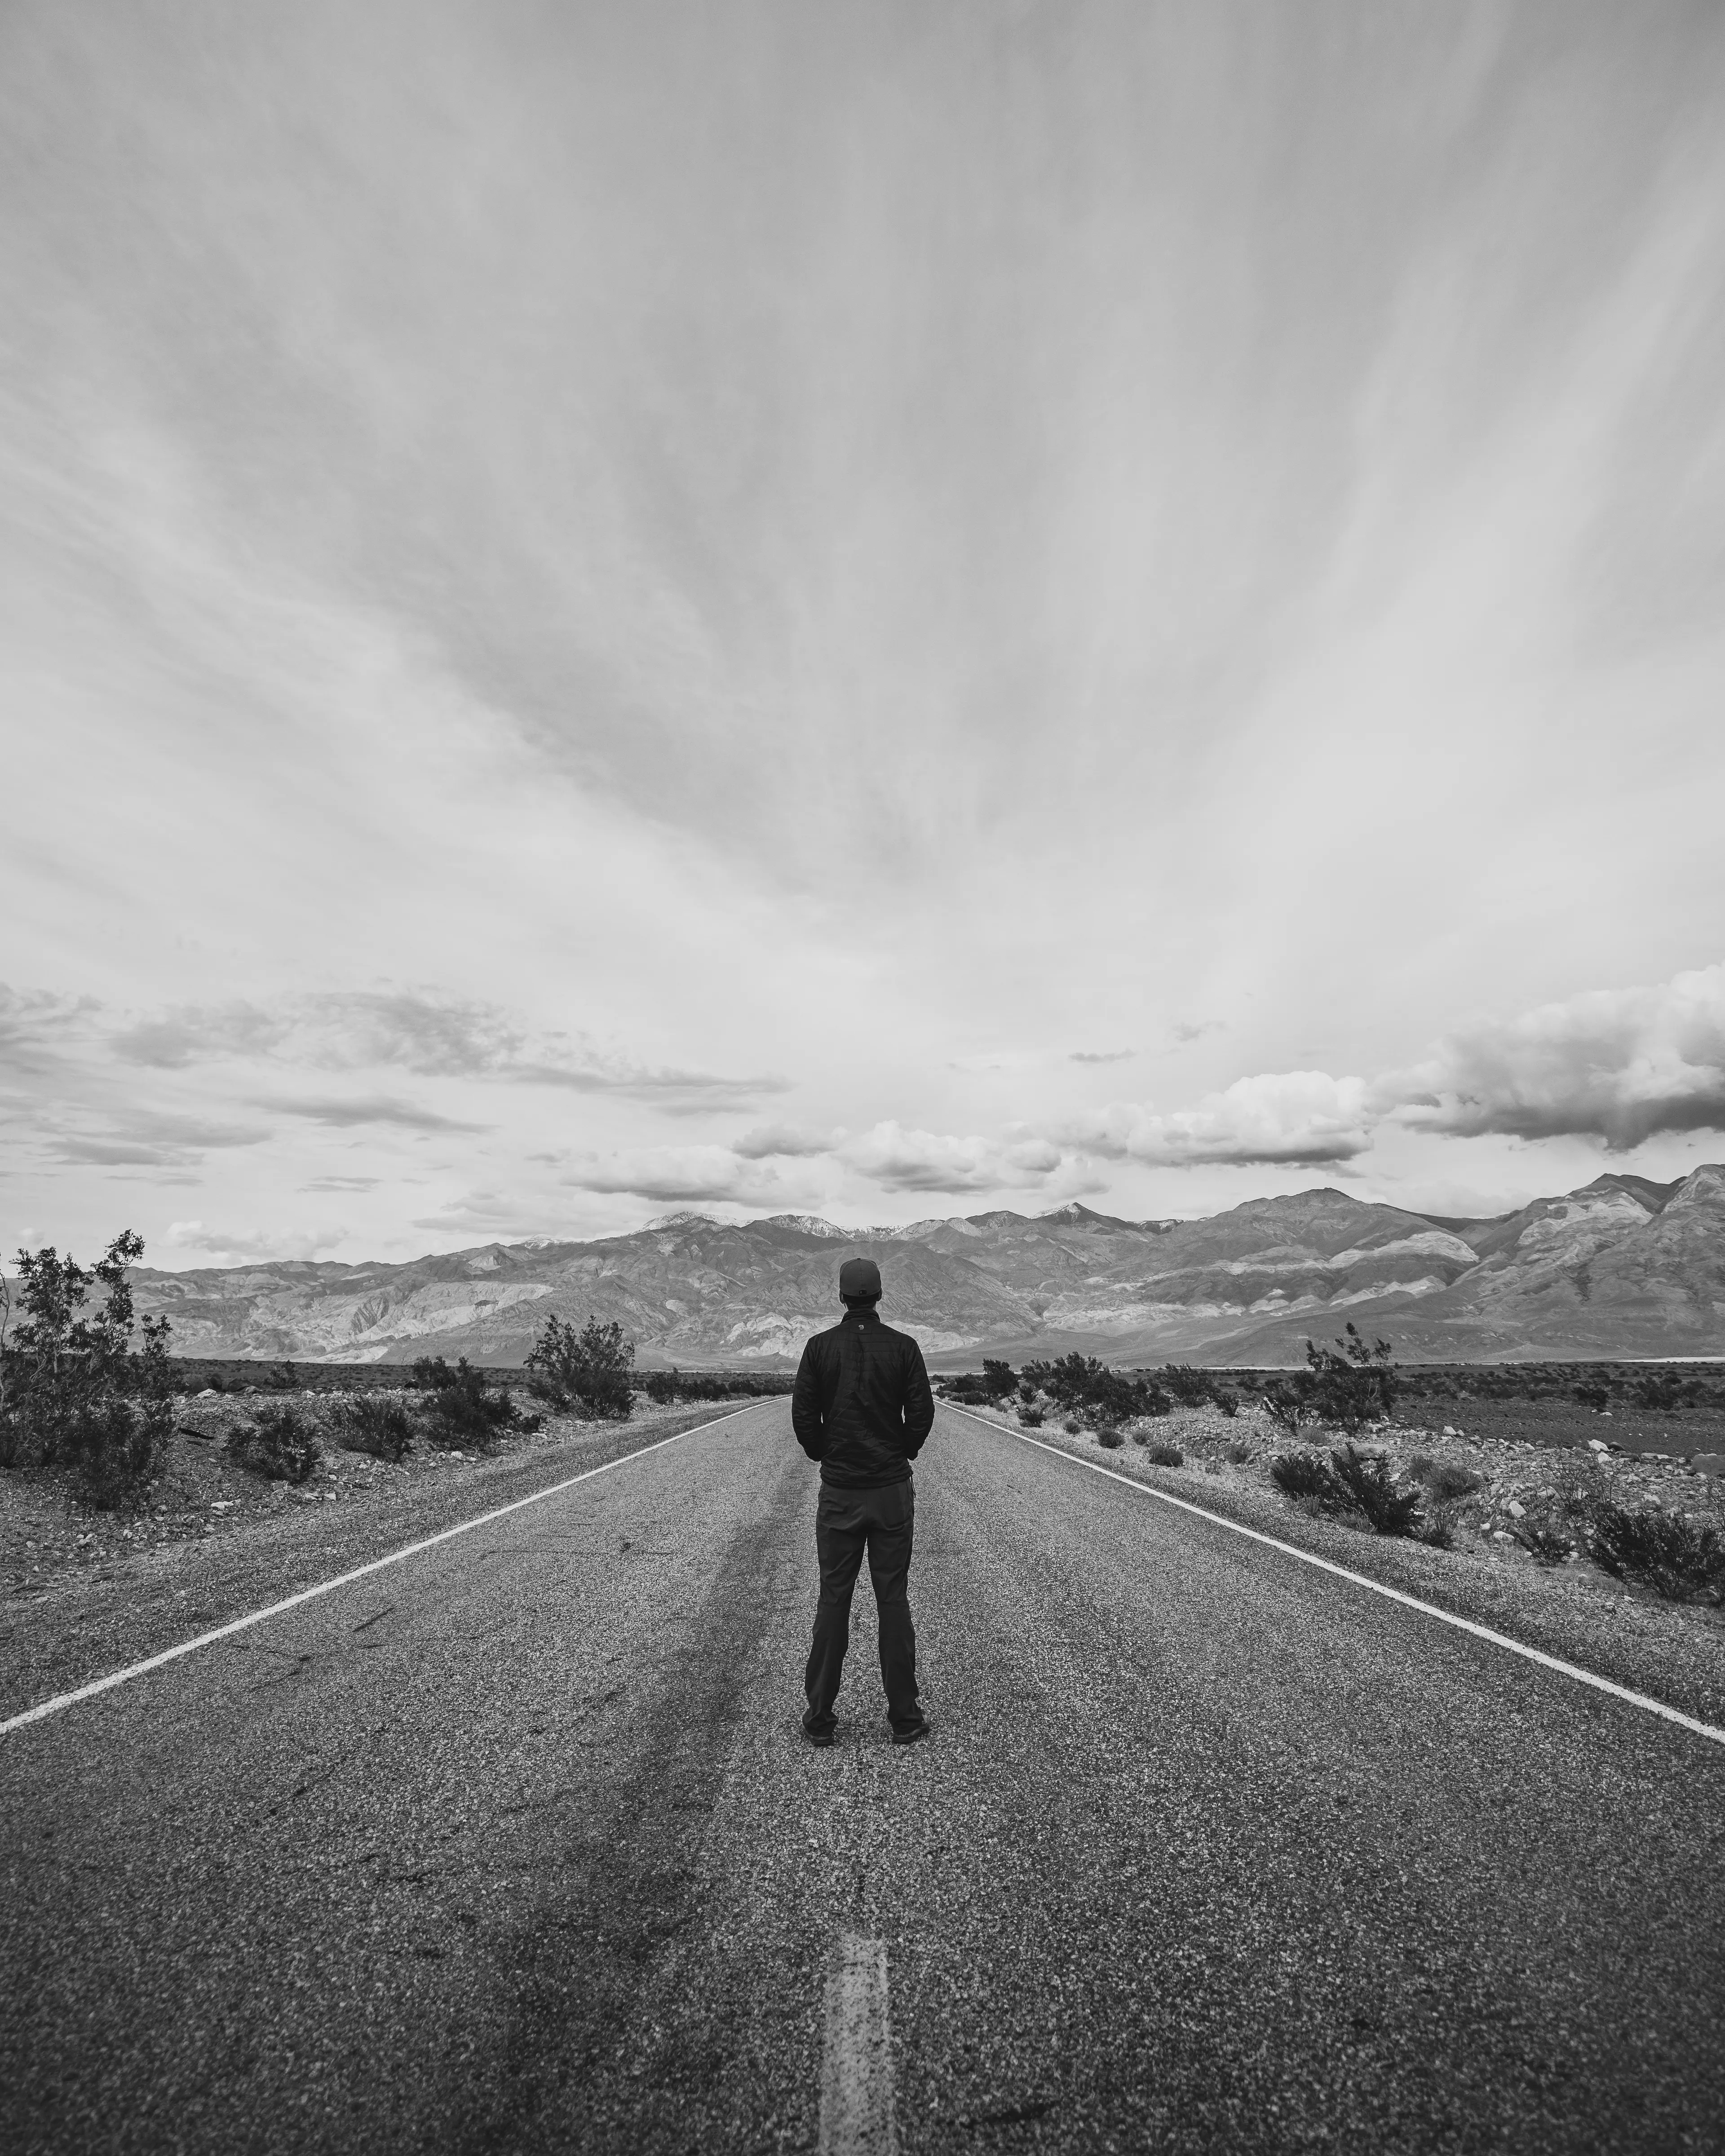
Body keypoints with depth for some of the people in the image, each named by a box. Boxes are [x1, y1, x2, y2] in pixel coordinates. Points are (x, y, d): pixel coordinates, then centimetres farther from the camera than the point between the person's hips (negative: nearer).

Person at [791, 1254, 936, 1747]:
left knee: (833, 1600, 9)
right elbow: (922, 1413, -7)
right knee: (894, 1600, 8)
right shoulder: (903, 1346, -6)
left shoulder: (819, 1347, -5)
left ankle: (820, 1718, 17)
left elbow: (803, 1416, -5)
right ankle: (904, 1718, 16)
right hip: (893, 1489, 0)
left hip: (839, 1492, 0)